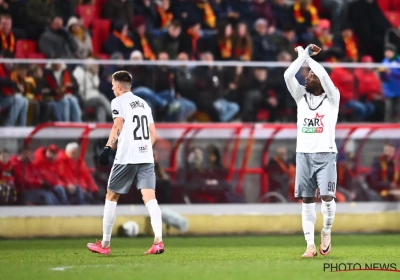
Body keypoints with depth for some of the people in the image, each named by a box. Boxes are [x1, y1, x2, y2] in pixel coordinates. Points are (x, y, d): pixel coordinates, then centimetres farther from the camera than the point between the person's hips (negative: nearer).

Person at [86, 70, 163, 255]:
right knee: (150, 197, -5)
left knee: (111, 196, 9)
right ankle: (158, 241, -24)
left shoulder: (118, 101, 1)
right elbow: (153, 134, 19)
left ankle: (105, 244, 13)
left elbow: (118, 126, -13)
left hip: (126, 157, -5)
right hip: (147, 157, 5)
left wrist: (108, 147, -12)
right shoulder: (143, 103, 20)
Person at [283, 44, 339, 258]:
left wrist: (308, 57, -5)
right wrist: (304, 55, -2)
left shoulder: (332, 97, 3)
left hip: (326, 154, -3)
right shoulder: (301, 96, 11)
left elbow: (323, 75, -14)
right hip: (304, 154, 3)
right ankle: (310, 246, 3)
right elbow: (288, 75, -4)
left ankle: (326, 231, 11)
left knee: (327, 197, -16)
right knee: (307, 201, 1)